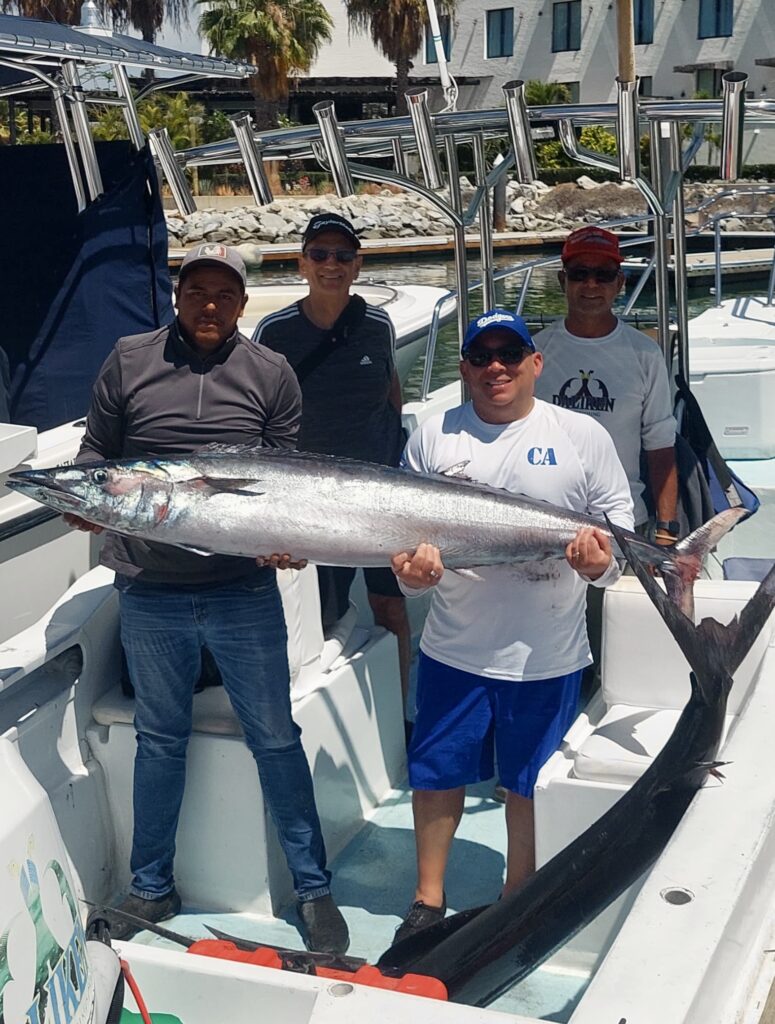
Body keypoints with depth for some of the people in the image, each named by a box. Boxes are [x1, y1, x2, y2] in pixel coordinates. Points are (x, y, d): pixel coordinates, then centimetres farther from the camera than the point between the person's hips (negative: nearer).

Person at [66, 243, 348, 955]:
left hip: (245, 593, -1)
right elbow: (95, 453, 9)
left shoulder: (271, 374, 3)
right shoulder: (128, 362, 4)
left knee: (275, 739, 7)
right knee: (160, 741, 15)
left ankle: (313, 888, 22)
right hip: (149, 594, 1)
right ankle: (152, 889, 32)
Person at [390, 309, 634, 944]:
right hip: (454, 648, 2)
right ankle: (429, 899, 30)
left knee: (531, 783, 12)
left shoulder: (583, 436, 0)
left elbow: (618, 518, 2)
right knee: (437, 771, 10)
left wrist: (602, 557, -19)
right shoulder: (433, 436, 5)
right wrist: (410, 565, -13)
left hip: (548, 653, -1)